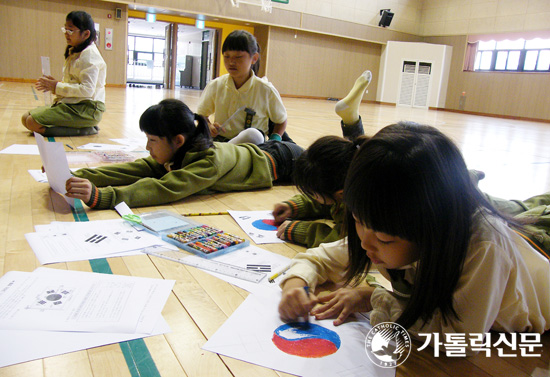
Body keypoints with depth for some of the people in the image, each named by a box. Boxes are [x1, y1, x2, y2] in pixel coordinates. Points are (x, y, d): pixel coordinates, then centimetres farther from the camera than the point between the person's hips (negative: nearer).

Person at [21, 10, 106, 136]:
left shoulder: (89, 54, -12)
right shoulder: (73, 52, 19)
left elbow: (87, 90, -23)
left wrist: (57, 86, -16)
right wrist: (54, 83, 5)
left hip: (86, 108, -10)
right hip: (71, 104, 11)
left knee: (33, 123, -20)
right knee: (26, 118, 6)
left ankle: (83, 130, -13)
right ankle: (80, 126, 0)